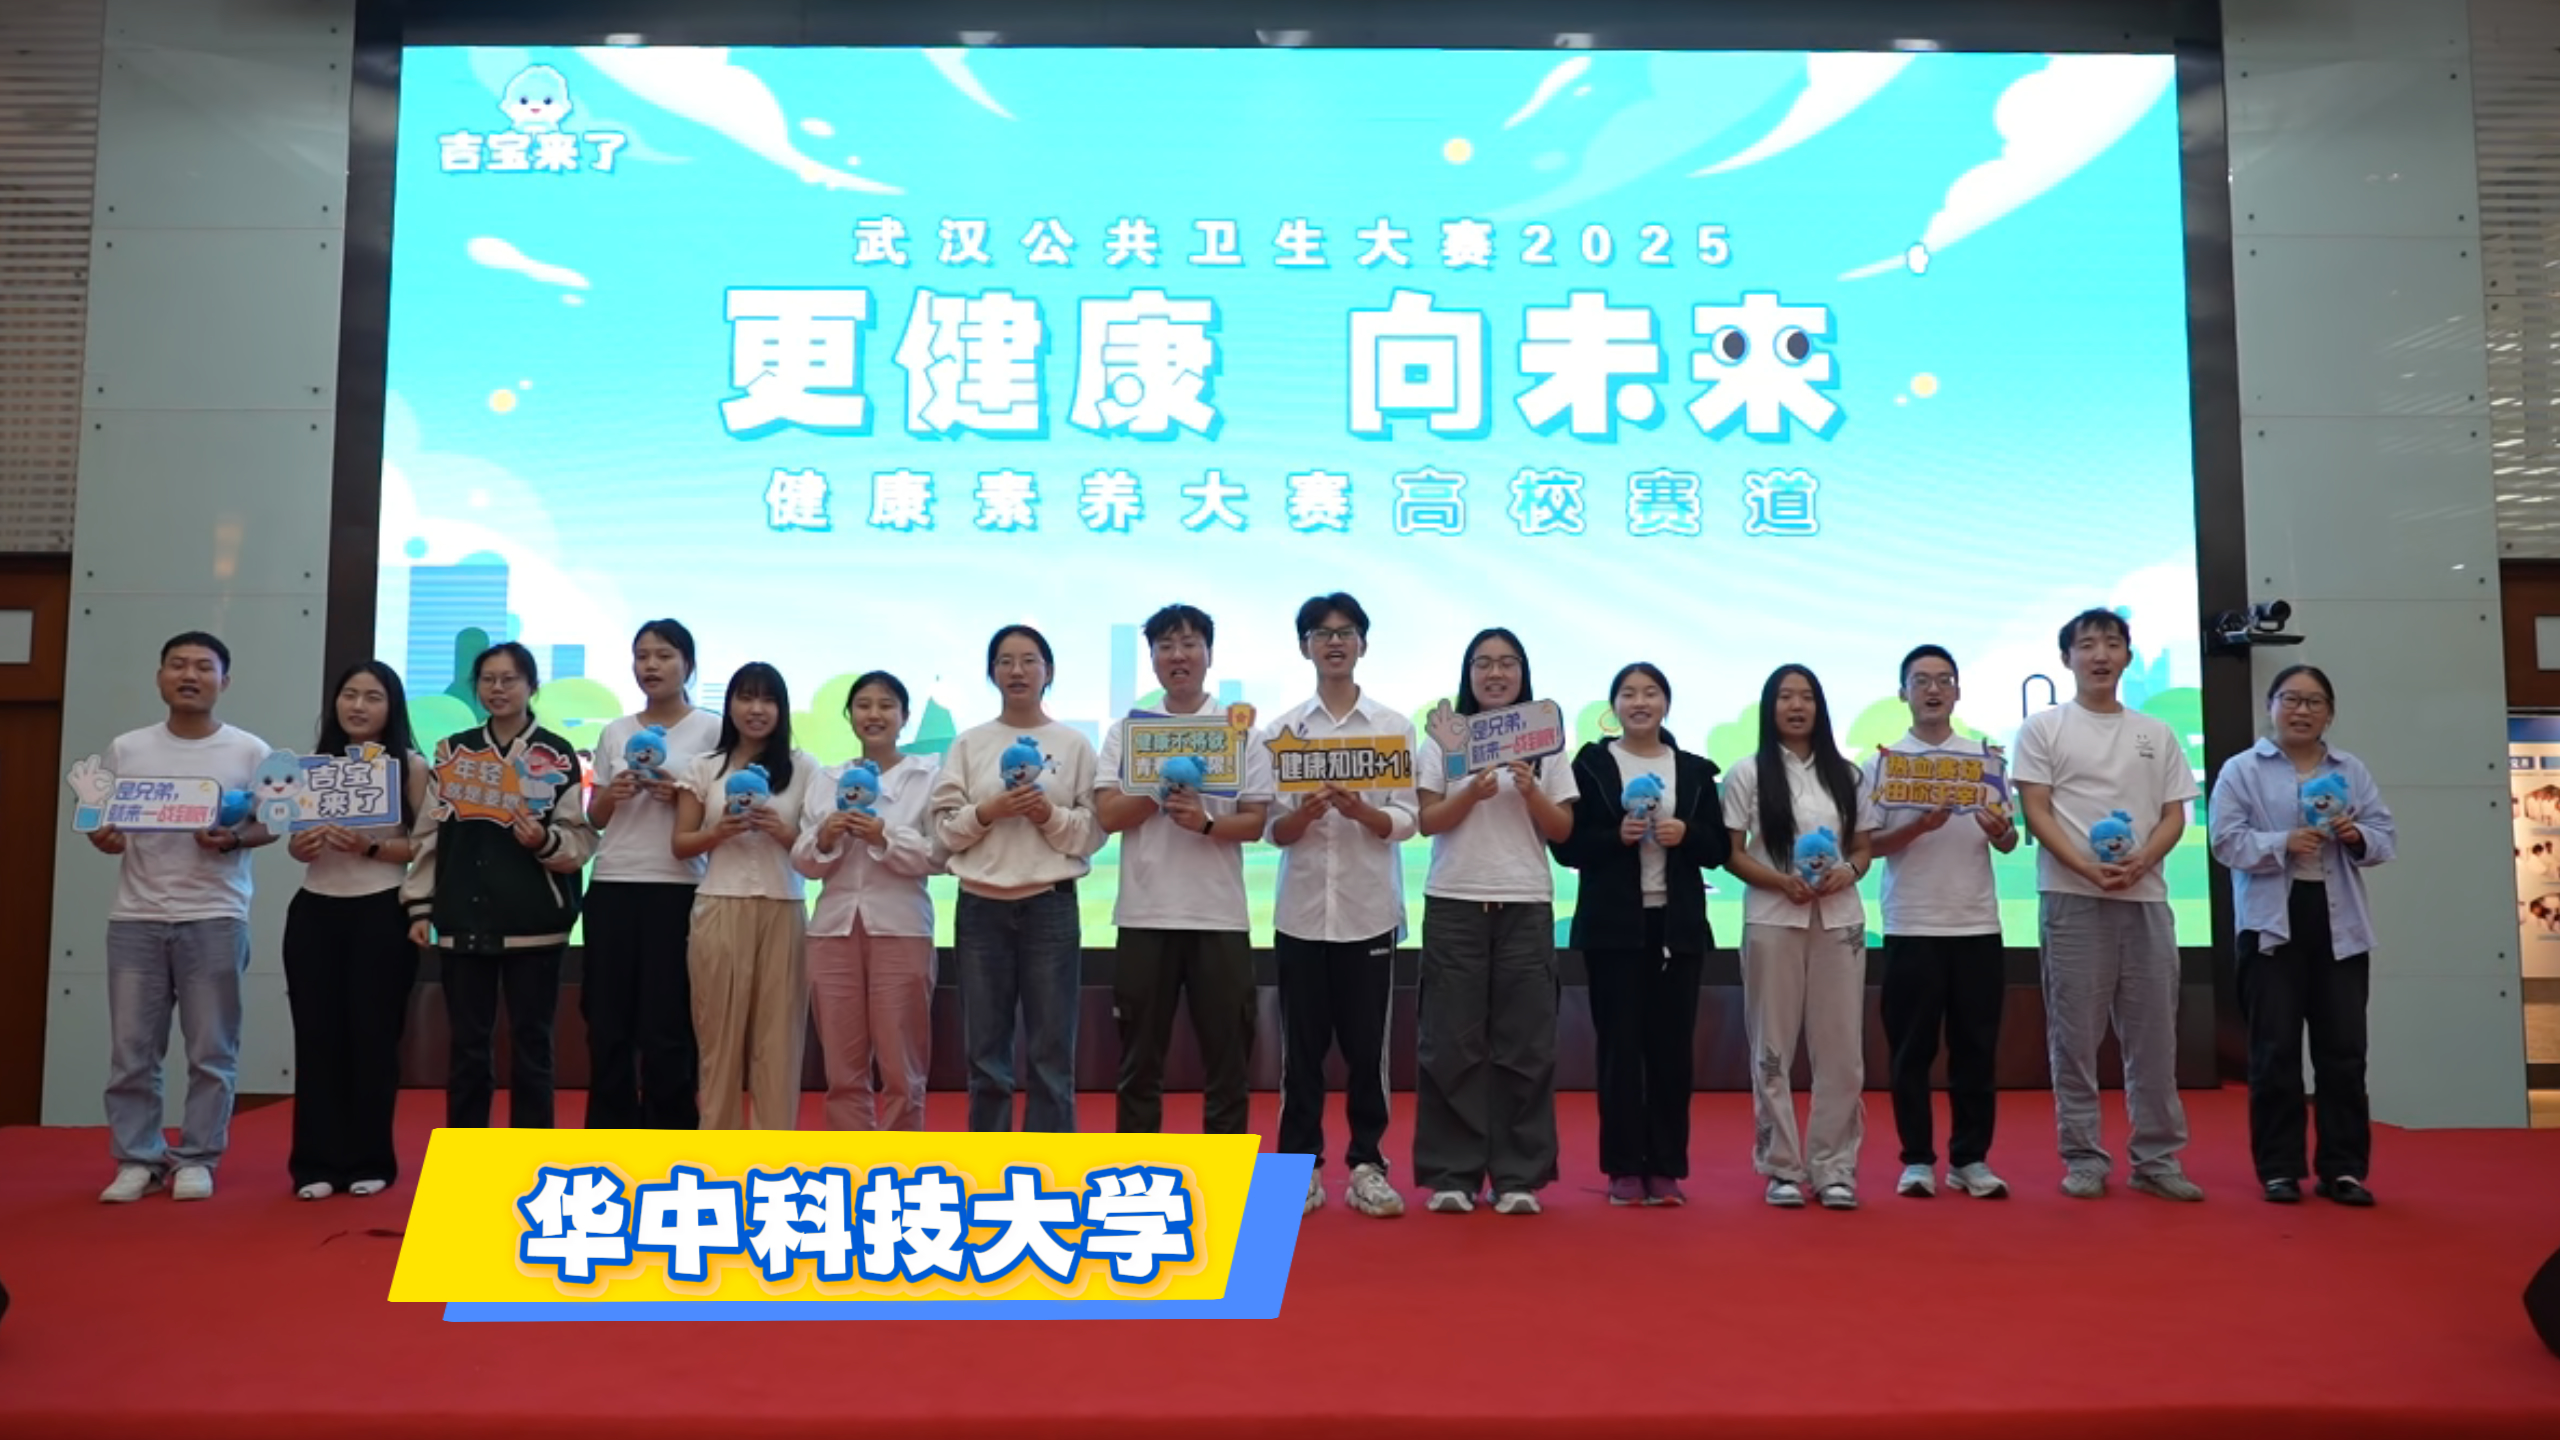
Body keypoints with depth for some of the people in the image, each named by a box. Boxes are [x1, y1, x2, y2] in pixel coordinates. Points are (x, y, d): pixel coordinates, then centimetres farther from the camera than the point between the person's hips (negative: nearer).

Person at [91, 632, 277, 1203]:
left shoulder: (250, 751, 0)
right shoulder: (126, 749, 7)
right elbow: (104, 822, 13)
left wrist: (233, 840, -16)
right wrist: (103, 837, -9)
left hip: (215, 918, -2)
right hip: (135, 918, 2)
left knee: (212, 1051, 2)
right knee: (130, 1049, 5)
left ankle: (197, 1159, 13)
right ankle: (137, 1160, 16)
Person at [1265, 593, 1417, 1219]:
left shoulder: (1394, 727, 4)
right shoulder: (1282, 730, 6)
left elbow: (1406, 822, -2)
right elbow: (1274, 832, 2)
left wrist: (1361, 812, -21)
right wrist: (1306, 813, -19)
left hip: (1370, 910, 0)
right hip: (1302, 909, 1)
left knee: (1367, 1047, 5)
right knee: (1302, 1047, 5)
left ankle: (1367, 1166, 14)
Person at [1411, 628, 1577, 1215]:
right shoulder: (1444, 737, 6)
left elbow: (1562, 830, 6)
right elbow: (1427, 821, -1)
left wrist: (1530, 791, -11)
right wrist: (1473, 793, -16)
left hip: (1526, 905, 1)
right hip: (1454, 904, -1)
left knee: (1524, 1043, 1)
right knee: (1452, 1041, 0)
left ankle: (1518, 1177, 8)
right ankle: (1451, 1175, 7)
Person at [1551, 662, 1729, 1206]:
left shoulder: (1694, 769, 10)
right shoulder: (1590, 764, 2)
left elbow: (1720, 849, 8)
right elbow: (1566, 845, -3)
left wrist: (1686, 834, -11)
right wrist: (1617, 835, -17)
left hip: (1679, 924, 2)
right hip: (1612, 925, -2)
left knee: (1673, 1046, 4)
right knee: (1619, 1045, 0)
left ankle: (1666, 1167, 13)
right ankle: (1624, 1168, 8)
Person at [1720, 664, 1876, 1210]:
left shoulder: (1847, 775, 10)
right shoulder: (1749, 774, 1)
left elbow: (1863, 849, 12)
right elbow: (1732, 855, -1)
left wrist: (1847, 873, -10)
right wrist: (1782, 882, -16)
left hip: (1839, 919, 2)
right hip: (1772, 920, -2)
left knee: (1841, 1047, 2)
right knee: (1773, 1047, 1)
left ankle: (1833, 1168, 10)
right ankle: (1782, 1168, 9)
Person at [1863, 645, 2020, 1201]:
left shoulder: (1986, 756, 9)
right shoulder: (1883, 761, 3)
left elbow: (2008, 843, 10)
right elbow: (1868, 844, -2)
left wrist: (2000, 831, -13)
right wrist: (1918, 825, -18)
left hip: (1978, 925, 2)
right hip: (1911, 927, -2)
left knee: (1976, 1047, 6)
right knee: (1912, 1049, 3)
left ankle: (1970, 1158, 15)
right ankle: (1917, 1159, 11)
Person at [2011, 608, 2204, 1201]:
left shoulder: (2156, 734, 14)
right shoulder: (2043, 728, 4)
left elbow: (2174, 815, 9)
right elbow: (2036, 813, -4)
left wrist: (2140, 861, -11)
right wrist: (2088, 868, -17)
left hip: (2146, 898, 3)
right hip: (2073, 899, -3)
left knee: (2154, 1037, 6)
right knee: (2075, 1037, -1)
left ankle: (2156, 1159, 14)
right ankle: (2084, 1158, 7)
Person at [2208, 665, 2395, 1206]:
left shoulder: (2352, 770, 14)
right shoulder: (2241, 770, 2)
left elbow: (2386, 836, 10)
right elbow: (2227, 840, -6)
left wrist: (2357, 836, -11)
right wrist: (2283, 844, -21)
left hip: (2339, 924, 3)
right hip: (2272, 923, -3)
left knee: (2344, 1050, 4)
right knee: (2275, 1051, 0)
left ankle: (2343, 1167, 12)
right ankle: (2279, 1168, 7)